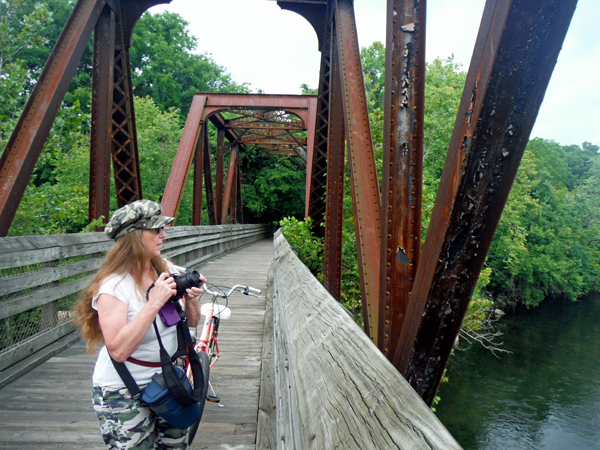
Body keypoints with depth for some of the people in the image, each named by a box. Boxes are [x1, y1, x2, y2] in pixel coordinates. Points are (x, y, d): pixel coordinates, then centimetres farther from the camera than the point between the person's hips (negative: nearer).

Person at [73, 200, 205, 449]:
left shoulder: (166, 270, -2)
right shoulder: (113, 286, -20)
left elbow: (191, 323, 6)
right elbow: (118, 350, -29)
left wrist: (191, 298, -15)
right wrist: (154, 303, -32)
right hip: (124, 394, -6)